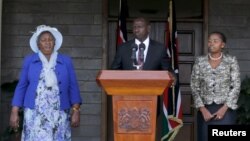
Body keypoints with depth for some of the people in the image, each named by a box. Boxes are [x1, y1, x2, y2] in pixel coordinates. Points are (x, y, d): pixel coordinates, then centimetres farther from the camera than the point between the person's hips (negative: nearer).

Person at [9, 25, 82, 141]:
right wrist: (14, 112, 2)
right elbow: (21, 86, 7)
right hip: (34, 114, 0)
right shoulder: (29, 61, 6)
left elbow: (73, 87, 6)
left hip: (59, 115, 1)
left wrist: (76, 111, -3)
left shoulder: (66, 61, 7)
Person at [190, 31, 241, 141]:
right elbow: (194, 86, 3)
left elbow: (236, 86, -2)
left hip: (226, 109, -1)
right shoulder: (200, 61, 5)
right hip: (205, 109, 2)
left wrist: (224, 108, -9)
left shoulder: (231, 61, 1)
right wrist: (202, 109, -6)